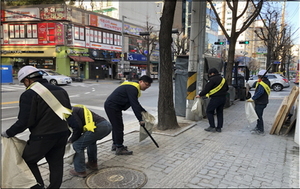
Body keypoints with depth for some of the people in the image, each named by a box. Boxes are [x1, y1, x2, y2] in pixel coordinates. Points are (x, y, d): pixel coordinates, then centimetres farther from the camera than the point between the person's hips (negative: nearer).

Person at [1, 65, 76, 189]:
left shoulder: (29, 94, -12)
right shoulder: (60, 90, 10)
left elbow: (24, 121, -15)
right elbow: (68, 112, 13)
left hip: (42, 136, -6)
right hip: (63, 133, 7)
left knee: (28, 160, 16)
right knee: (56, 163, 18)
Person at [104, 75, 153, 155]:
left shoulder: (133, 87, 15)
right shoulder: (132, 88, -18)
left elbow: (135, 103, 24)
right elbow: (134, 105, -23)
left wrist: (144, 112, 23)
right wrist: (140, 119, -22)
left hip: (110, 105, 11)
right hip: (112, 107, -11)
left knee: (116, 126, 19)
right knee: (118, 127, -4)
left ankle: (115, 144, 32)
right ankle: (119, 148, 5)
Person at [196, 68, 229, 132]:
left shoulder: (212, 79, -13)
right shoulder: (223, 79, 12)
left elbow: (206, 89, -13)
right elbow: (226, 88, 21)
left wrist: (200, 95, -2)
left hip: (215, 98, -8)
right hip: (223, 98, 8)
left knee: (209, 111, 3)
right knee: (220, 112, 15)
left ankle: (212, 127, 1)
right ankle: (219, 127, 18)